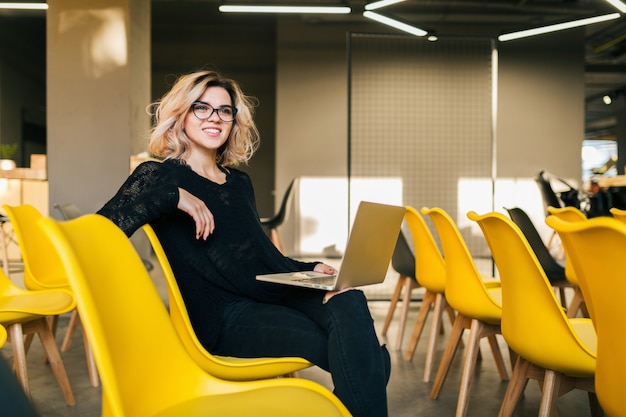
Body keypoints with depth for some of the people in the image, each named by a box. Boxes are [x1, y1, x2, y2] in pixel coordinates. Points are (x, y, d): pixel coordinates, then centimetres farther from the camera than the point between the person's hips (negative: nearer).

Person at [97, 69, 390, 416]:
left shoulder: (239, 182, 22)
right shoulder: (159, 176, 3)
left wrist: (311, 269, 8)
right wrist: (173, 196, -18)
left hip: (274, 296, 6)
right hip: (225, 316, -6)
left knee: (350, 302, -28)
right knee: (360, 355, -26)